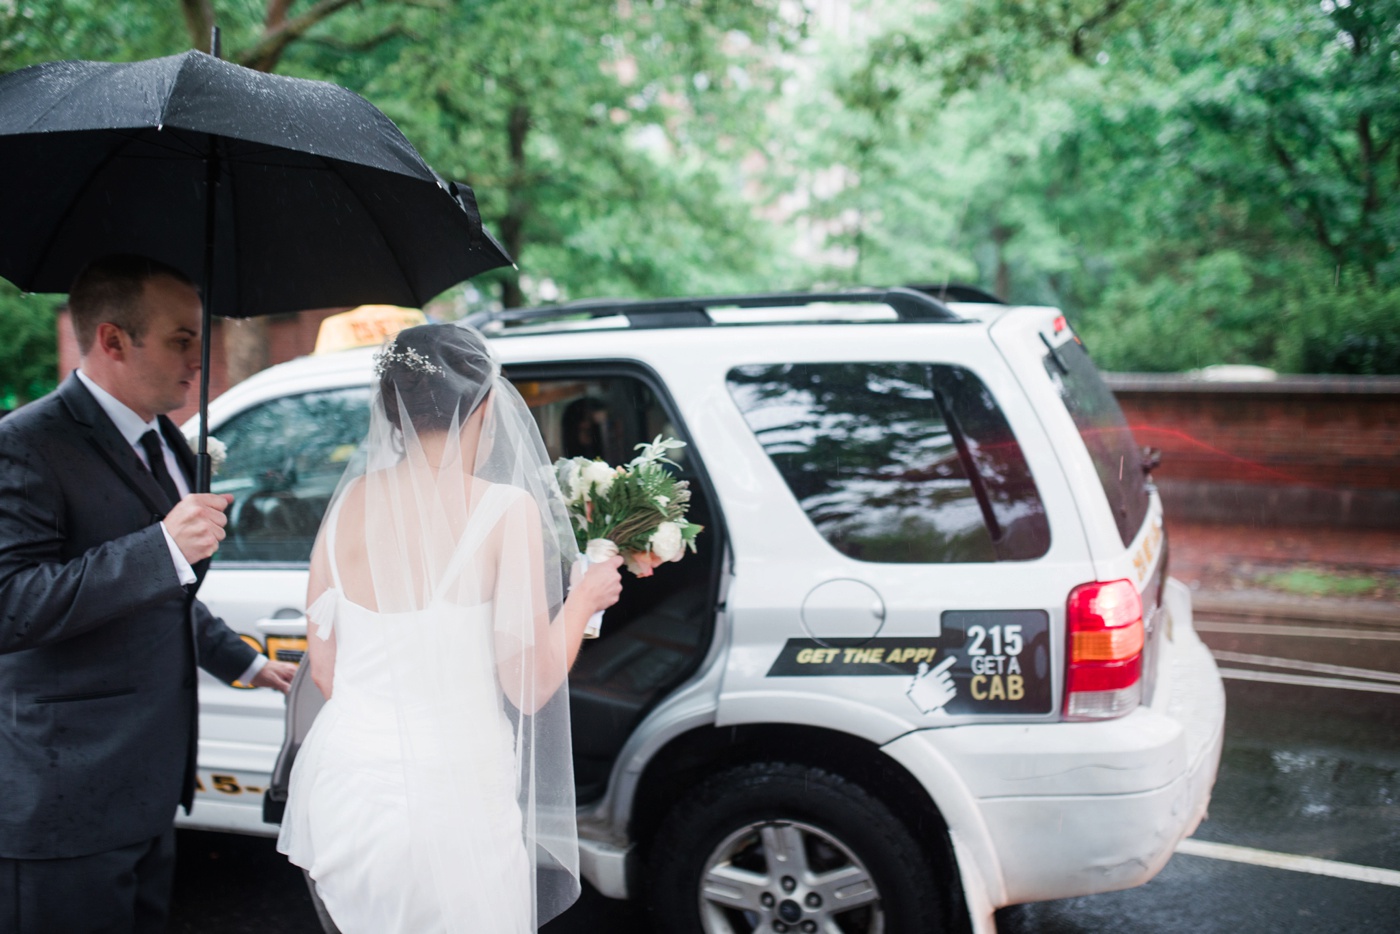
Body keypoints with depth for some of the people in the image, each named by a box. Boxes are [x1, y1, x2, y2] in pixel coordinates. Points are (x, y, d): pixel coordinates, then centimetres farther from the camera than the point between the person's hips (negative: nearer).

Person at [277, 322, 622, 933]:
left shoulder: (350, 502, 2)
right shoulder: (505, 509, -13)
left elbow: (323, 666, 8)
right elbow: (528, 686, -10)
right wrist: (583, 599, 6)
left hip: (346, 785, 5)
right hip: (451, 801, -5)